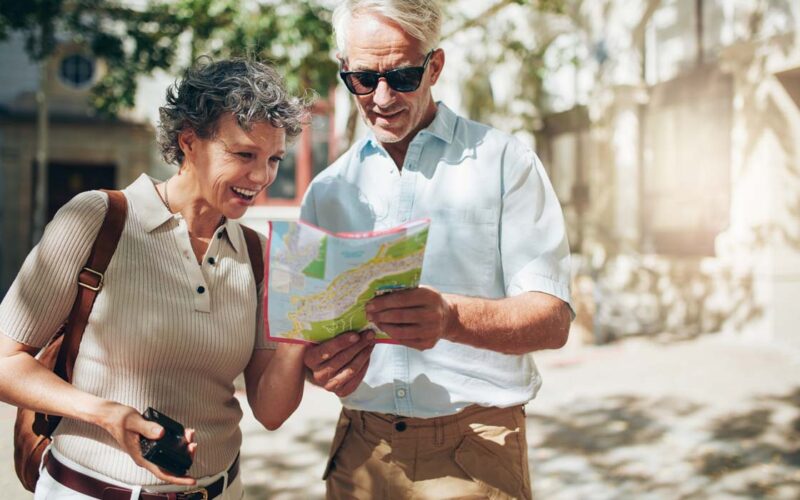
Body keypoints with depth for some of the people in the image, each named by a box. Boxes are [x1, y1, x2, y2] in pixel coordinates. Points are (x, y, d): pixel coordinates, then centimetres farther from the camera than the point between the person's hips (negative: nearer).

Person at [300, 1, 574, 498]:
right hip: (360, 451, 4)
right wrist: (319, 362, -15)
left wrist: (451, 316, -31)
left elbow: (552, 318, -12)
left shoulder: (504, 160, -3)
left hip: (477, 451, -3)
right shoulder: (328, 189, 9)